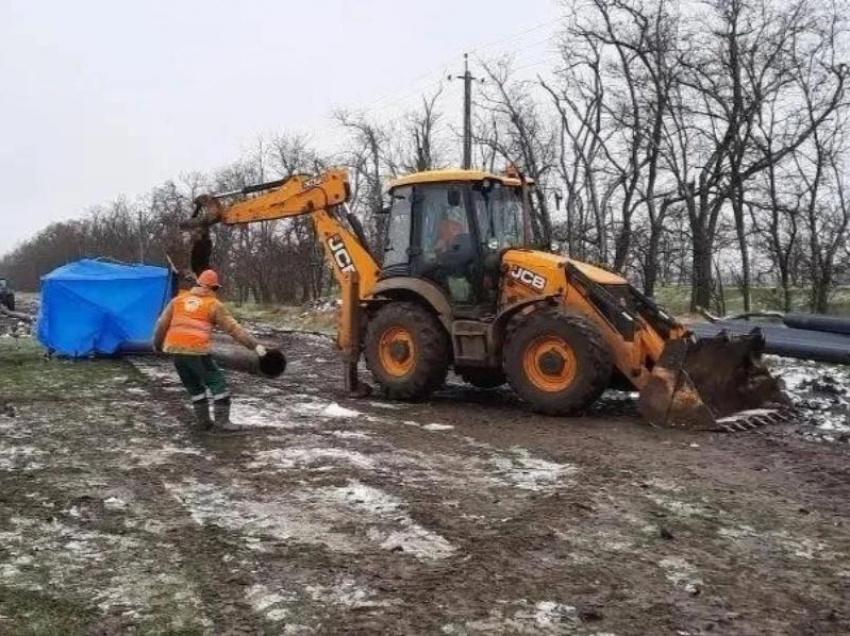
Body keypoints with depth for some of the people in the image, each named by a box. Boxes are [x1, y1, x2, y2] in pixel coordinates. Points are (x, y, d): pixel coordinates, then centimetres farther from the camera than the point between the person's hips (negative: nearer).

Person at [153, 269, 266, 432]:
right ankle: (221, 420, 2)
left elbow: (162, 324, 17)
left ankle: (204, 421, 21)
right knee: (217, 382, 6)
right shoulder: (214, 304, 3)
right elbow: (233, 328, -3)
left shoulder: (178, 299, 16)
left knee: (194, 385, 19)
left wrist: (157, 344, 32)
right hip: (196, 350, -5)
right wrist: (255, 345, -4)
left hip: (175, 348, 5)